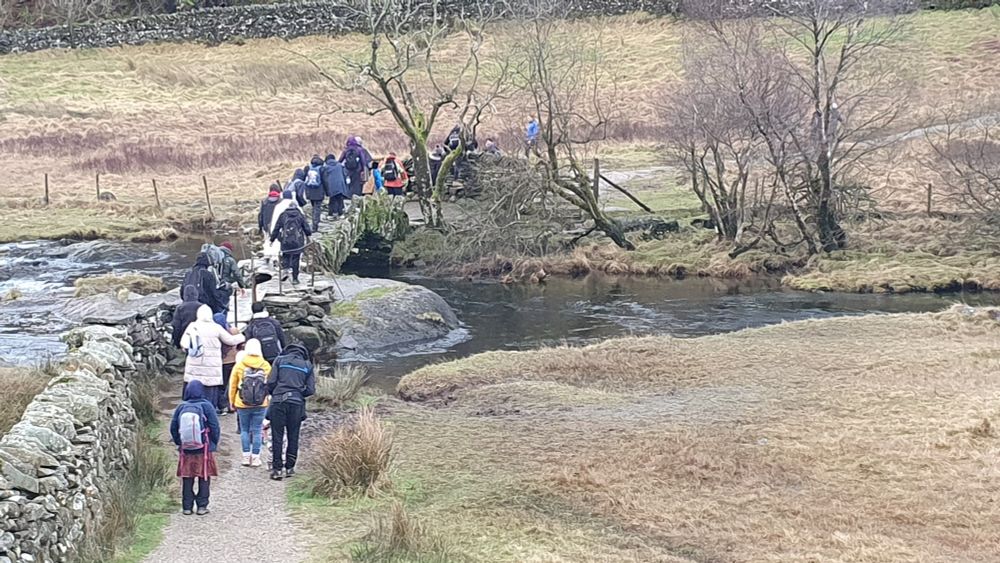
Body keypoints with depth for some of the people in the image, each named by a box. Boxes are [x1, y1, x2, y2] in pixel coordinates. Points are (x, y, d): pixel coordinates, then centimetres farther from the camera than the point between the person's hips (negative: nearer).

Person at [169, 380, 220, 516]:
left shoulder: (181, 407, -3)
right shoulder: (206, 406, -9)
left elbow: (173, 428, 2)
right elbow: (215, 427, -8)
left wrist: (179, 443, 15)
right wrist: (214, 444, 6)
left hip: (185, 450, 2)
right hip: (204, 449, -2)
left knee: (187, 479, 10)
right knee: (204, 478, 8)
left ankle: (187, 506, 12)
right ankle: (202, 506, 8)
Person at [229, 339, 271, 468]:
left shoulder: (239, 365, -5)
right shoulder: (266, 366, -3)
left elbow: (232, 386, 2)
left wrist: (232, 402, 14)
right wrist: (268, 401, 14)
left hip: (242, 405, 0)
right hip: (261, 405, 0)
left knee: (244, 430, 13)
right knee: (257, 431, 7)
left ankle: (246, 457, 11)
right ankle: (255, 458, 7)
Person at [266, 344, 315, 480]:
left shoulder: (280, 360, 7)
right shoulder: (307, 365, 11)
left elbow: (271, 382, 0)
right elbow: (310, 389, 6)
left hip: (278, 402, -1)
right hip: (297, 403, 1)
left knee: (277, 436, 2)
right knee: (293, 436, 11)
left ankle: (277, 469, 0)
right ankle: (289, 467, 14)